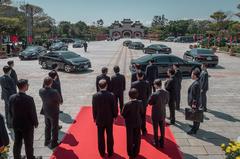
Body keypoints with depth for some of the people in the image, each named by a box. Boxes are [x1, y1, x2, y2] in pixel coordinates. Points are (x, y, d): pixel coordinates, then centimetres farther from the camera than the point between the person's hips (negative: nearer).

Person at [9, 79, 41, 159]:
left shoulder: (12, 98, -10)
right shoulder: (29, 99, -27)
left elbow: (10, 111, 2)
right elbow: (33, 113, -18)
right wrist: (36, 123, -1)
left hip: (16, 124, 5)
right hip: (28, 125, -5)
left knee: (17, 143, 21)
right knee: (28, 143, 13)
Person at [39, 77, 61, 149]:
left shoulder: (41, 91, -15)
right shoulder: (54, 92, -31)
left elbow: (42, 99, 2)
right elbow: (59, 101, -16)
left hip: (45, 111, 6)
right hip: (54, 112, -6)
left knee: (47, 126, 25)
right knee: (54, 128, 13)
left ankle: (47, 141, 41)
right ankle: (53, 143, 26)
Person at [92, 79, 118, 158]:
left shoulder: (95, 96, -14)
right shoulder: (111, 95, -17)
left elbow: (94, 109, -5)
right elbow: (114, 107, -9)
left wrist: (95, 118, 9)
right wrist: (115, 116, 8)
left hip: (99, 120, 0)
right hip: (109, 119, 0)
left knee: (100, 137, 14)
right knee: (109, 136, 15)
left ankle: (102, 153, 26)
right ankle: (110, 152, 27)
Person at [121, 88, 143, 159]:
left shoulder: (127, 104, -26)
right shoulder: (140, 102, -15)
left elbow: (123, 114, -16)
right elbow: (141, 112, -3)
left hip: (130, 123, -3)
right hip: (138, 122, 3)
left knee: (130, 139, 15)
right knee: (137, 138, 18)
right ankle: (136, 153, 32)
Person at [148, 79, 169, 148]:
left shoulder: (154, 94, -27)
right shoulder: (166, 93, -12)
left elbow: (149, 103, -12)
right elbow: (166, 102, 2)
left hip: (155, 114, -4)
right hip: (163, 114, 4)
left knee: (155, 129, 15)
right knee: (162, 129, 18)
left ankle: (156, 143, 30)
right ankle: (162, 143, 31)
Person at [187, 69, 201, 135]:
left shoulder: (196, 84, -27)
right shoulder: (196, 82, 5)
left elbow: (196, 95, -25)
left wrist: (194, 103, -20)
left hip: (195, 103, -10)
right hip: (195, 102, 10)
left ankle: (194, 130, 13)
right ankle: (196, 127, 40)